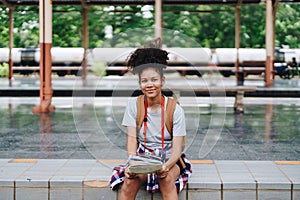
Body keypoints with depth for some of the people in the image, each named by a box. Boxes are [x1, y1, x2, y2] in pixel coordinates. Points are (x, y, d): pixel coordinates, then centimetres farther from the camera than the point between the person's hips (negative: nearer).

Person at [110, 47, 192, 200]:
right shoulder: (134, 104, -2)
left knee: (167, 178, -34)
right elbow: (132, 139, -6)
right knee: (130, 179, -30)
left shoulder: (175, 109, -8)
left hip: (169, 158, -1)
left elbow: (177, 147, -12)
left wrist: (167, 166, -34)